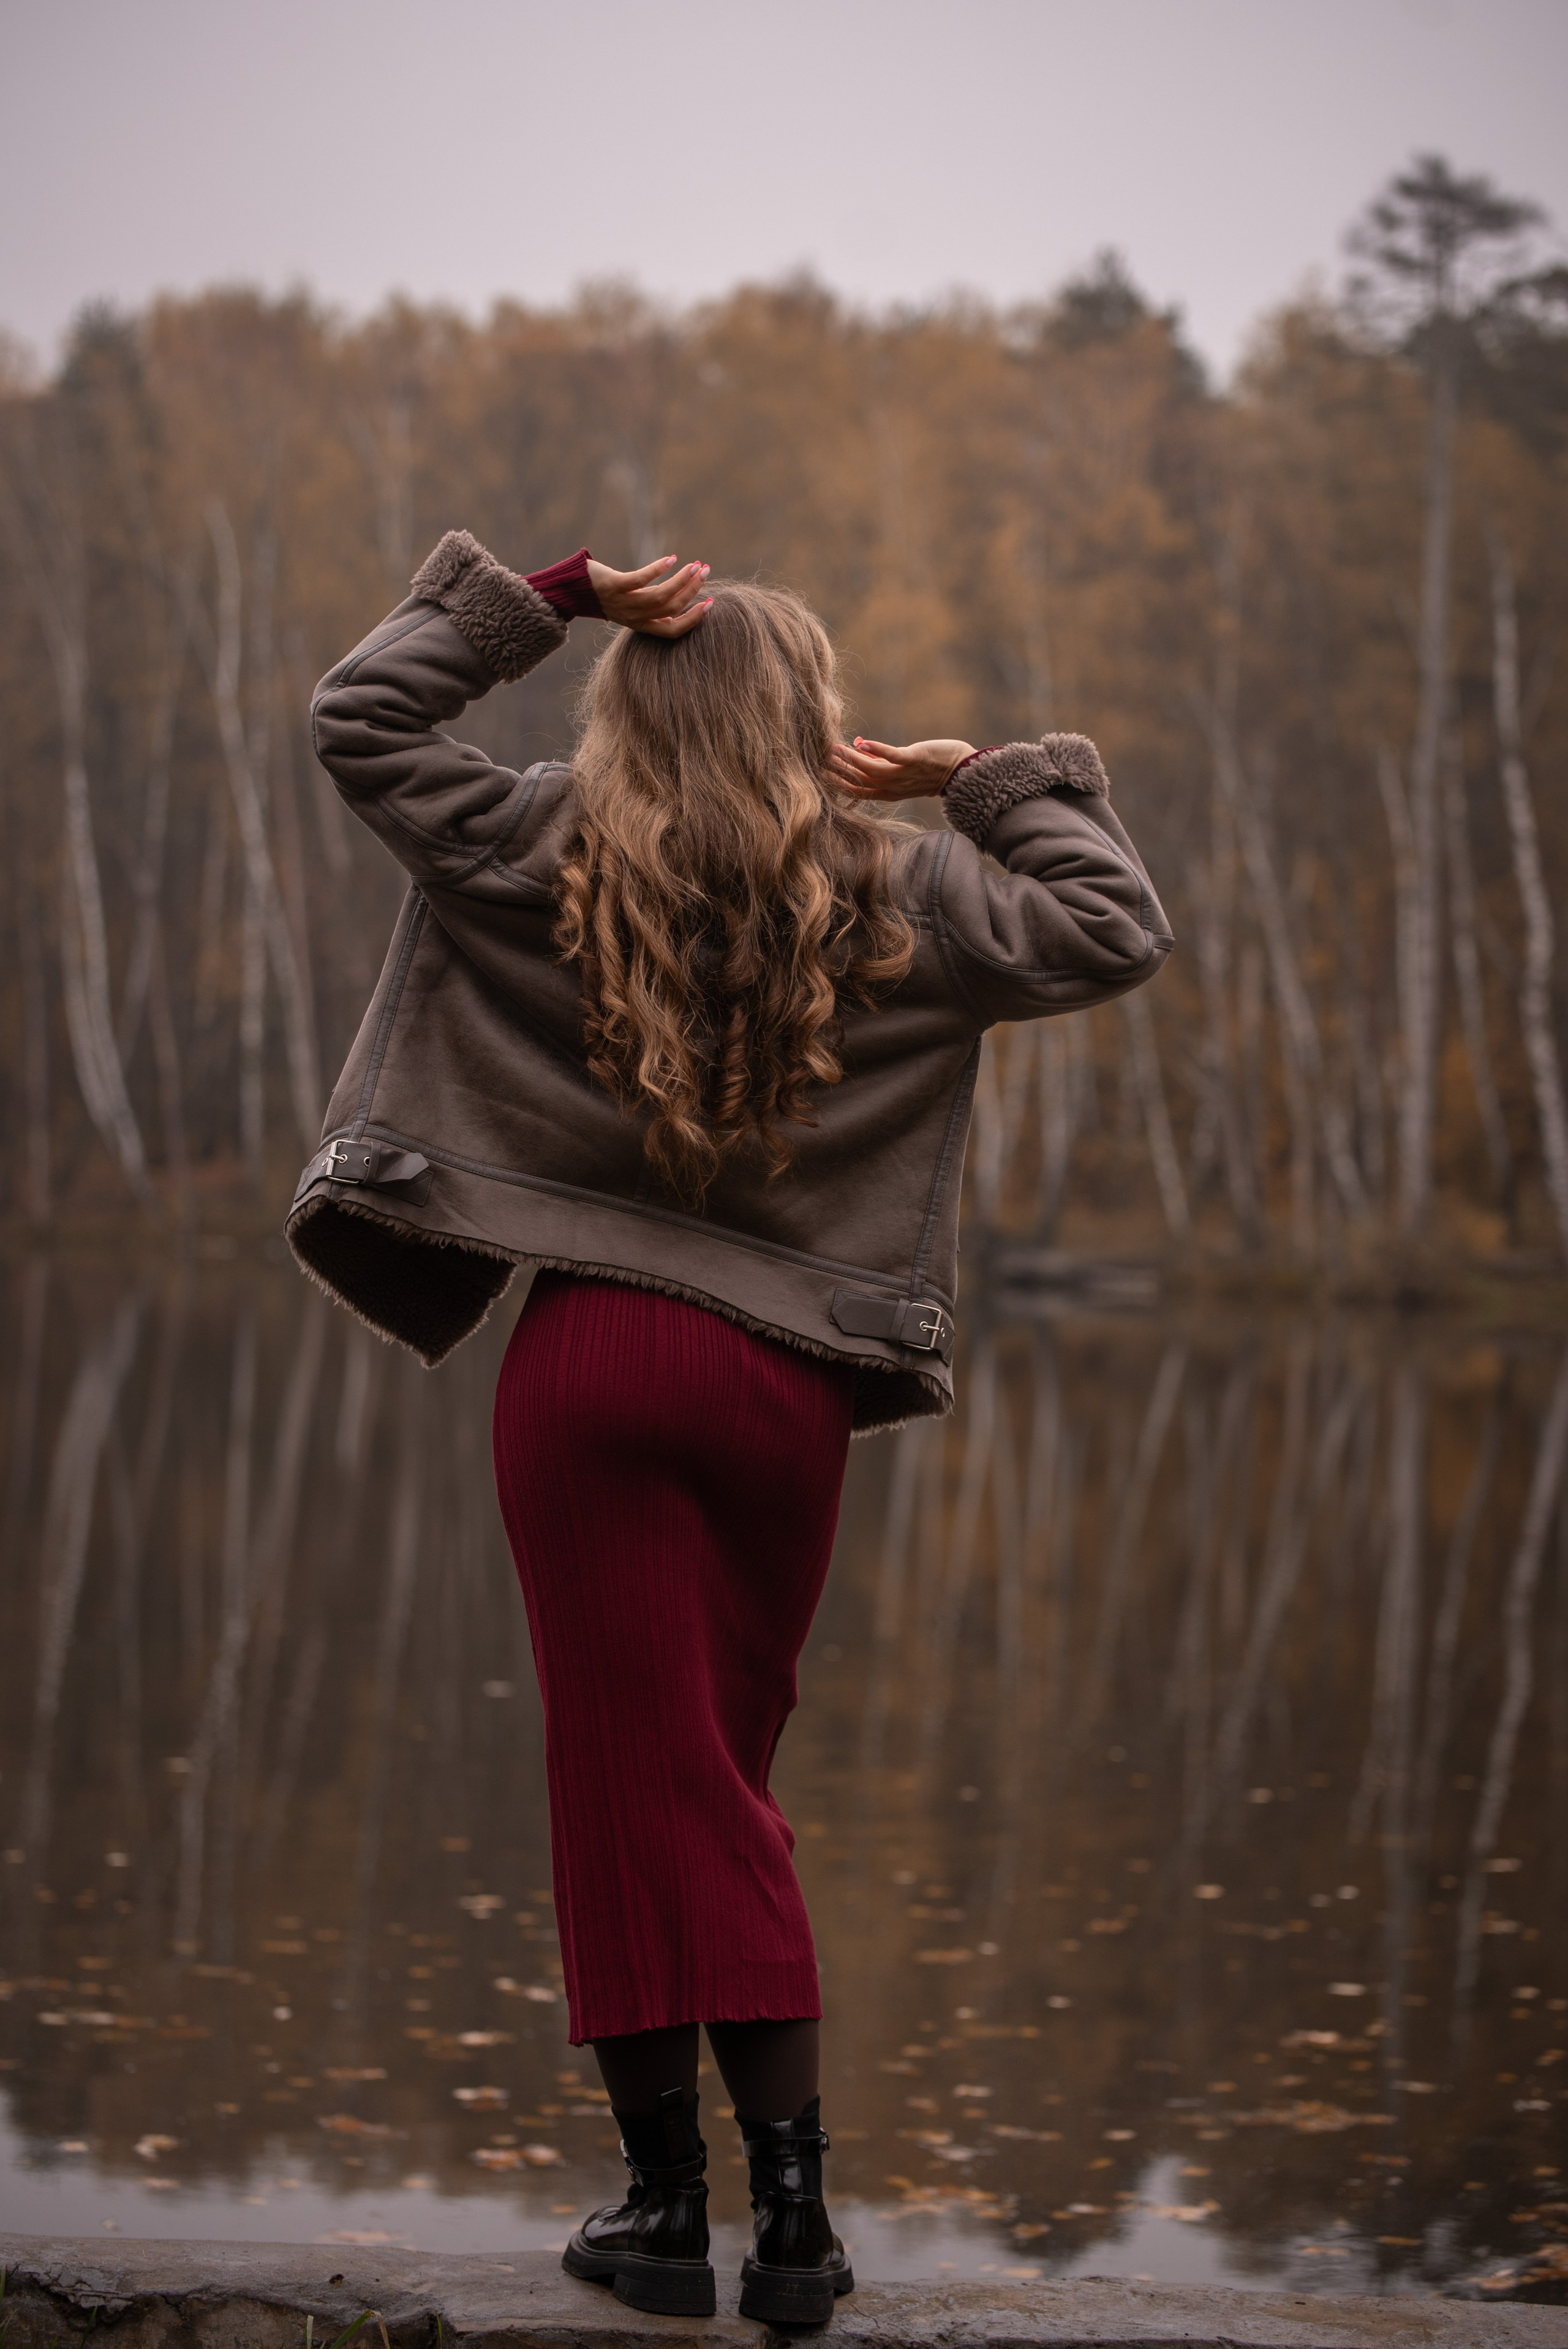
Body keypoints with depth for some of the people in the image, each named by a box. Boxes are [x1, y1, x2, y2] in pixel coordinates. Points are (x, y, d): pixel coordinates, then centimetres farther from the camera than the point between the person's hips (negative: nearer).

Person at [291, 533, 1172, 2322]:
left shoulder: (545, 862, 0)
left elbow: (357, 718, 8)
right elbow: (1118, 934, 8)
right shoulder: (897, 895, 0)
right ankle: (792, 2208, 8)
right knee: (728, 1777, 12)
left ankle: (665, 2204, 9)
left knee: (634, 1778, 4)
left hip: (588, 1359, -1)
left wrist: (547, 599, 6)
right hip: (787, 1375, 1)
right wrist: (995, 786, 11)